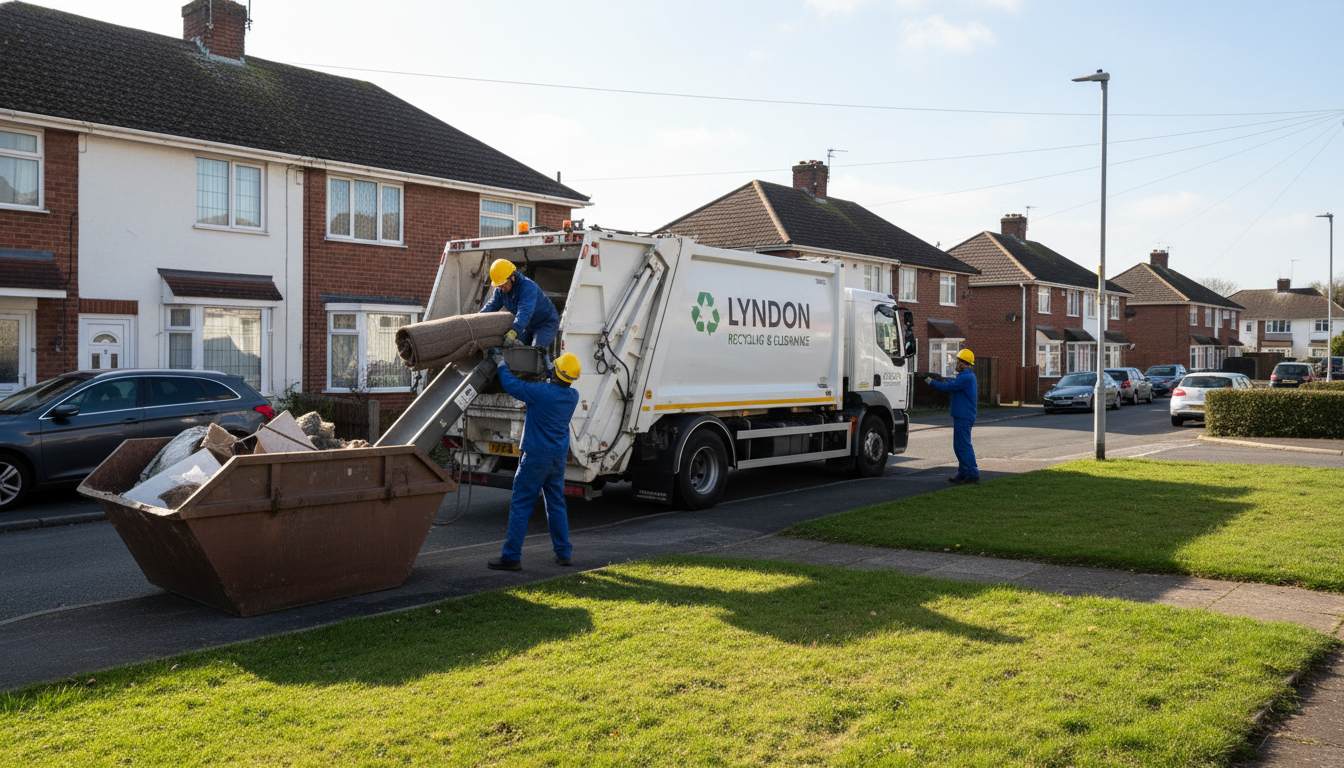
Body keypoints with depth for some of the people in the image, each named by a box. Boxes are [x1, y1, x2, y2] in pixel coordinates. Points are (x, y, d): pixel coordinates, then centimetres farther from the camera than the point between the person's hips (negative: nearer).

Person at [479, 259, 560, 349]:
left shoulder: (528, 286, -31)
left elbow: (525, 311, -44)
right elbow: (491, 306, -4)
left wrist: (513, 332, -57)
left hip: (546, 324, -8)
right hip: (529, 326, 8)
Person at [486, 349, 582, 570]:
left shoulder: (541, 392, -19)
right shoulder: (573, 396, 1)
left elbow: (511, 384, -8)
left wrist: (501, 363, 6)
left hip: (535, 457, -6)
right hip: (559, 458, 7)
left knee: (520, 507, -1)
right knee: (556, 505, 17)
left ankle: (511, 557, 2)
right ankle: (563, 552, 21)